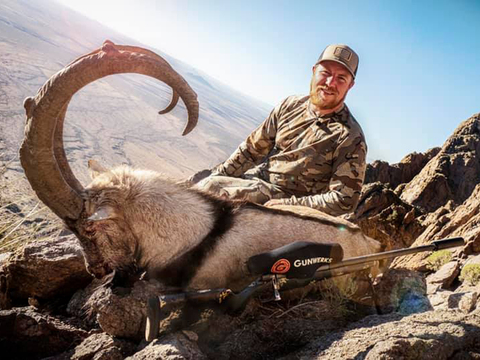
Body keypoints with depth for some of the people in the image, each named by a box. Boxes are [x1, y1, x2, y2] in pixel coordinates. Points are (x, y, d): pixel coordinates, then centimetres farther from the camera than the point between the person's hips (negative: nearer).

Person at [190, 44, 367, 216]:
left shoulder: (351, 138, -16)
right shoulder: (291, 105, 0)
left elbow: (344, 200, -18)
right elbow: (252, 149, 6)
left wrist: (286, 204, -23)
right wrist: (216, 176, 0)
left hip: (284, 195, -6)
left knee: (208, 187, -23)